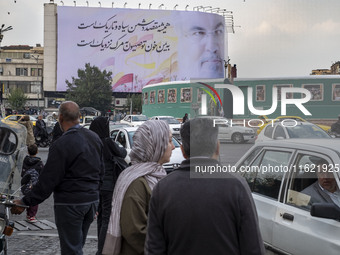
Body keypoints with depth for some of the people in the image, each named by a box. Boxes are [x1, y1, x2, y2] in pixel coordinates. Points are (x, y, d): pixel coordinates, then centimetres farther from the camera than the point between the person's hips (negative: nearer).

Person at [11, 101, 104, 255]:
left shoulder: (61, 145, -19)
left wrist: (25, 202, -10)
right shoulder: (94, 138, 6)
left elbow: (48, 181, -18)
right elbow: (101, 171, 15)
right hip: (92, 200, 8)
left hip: (70, 203, -8)